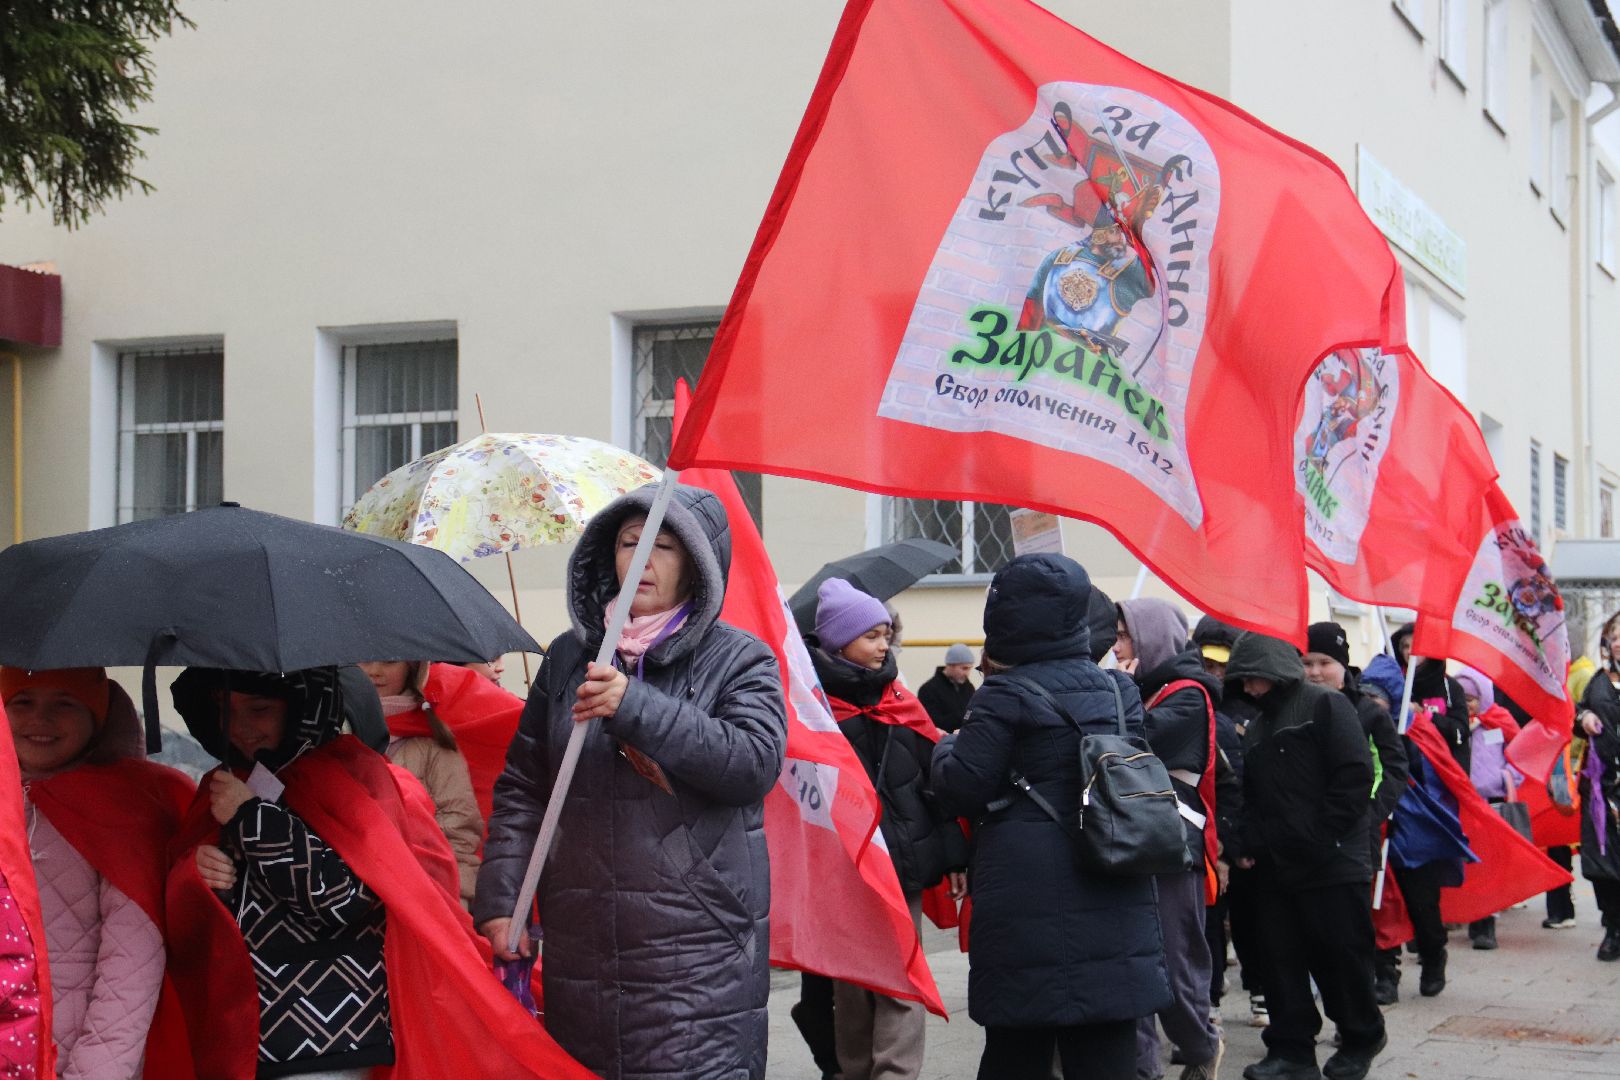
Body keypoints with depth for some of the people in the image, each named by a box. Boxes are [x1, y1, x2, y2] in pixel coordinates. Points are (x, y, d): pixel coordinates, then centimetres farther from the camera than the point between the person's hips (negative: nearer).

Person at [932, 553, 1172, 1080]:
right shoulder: (1118, 690, 10)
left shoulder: (1006, 696, -9)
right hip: (1115, 900, 5)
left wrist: (947, 748, 9)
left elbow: (963, 788, -9)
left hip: (1029, 904, -5)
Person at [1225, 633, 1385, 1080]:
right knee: (1282, 959, 5)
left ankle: (1361, 1039, 21)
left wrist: (1323, 838, -16)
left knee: (1341, 955, 2)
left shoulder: (1325, 705, -5)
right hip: (1277, 867, 7)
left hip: (1334, 864, -7)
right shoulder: (1258, 728, 19)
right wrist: (1251, 846, 6)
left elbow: (1356, 775, -14)